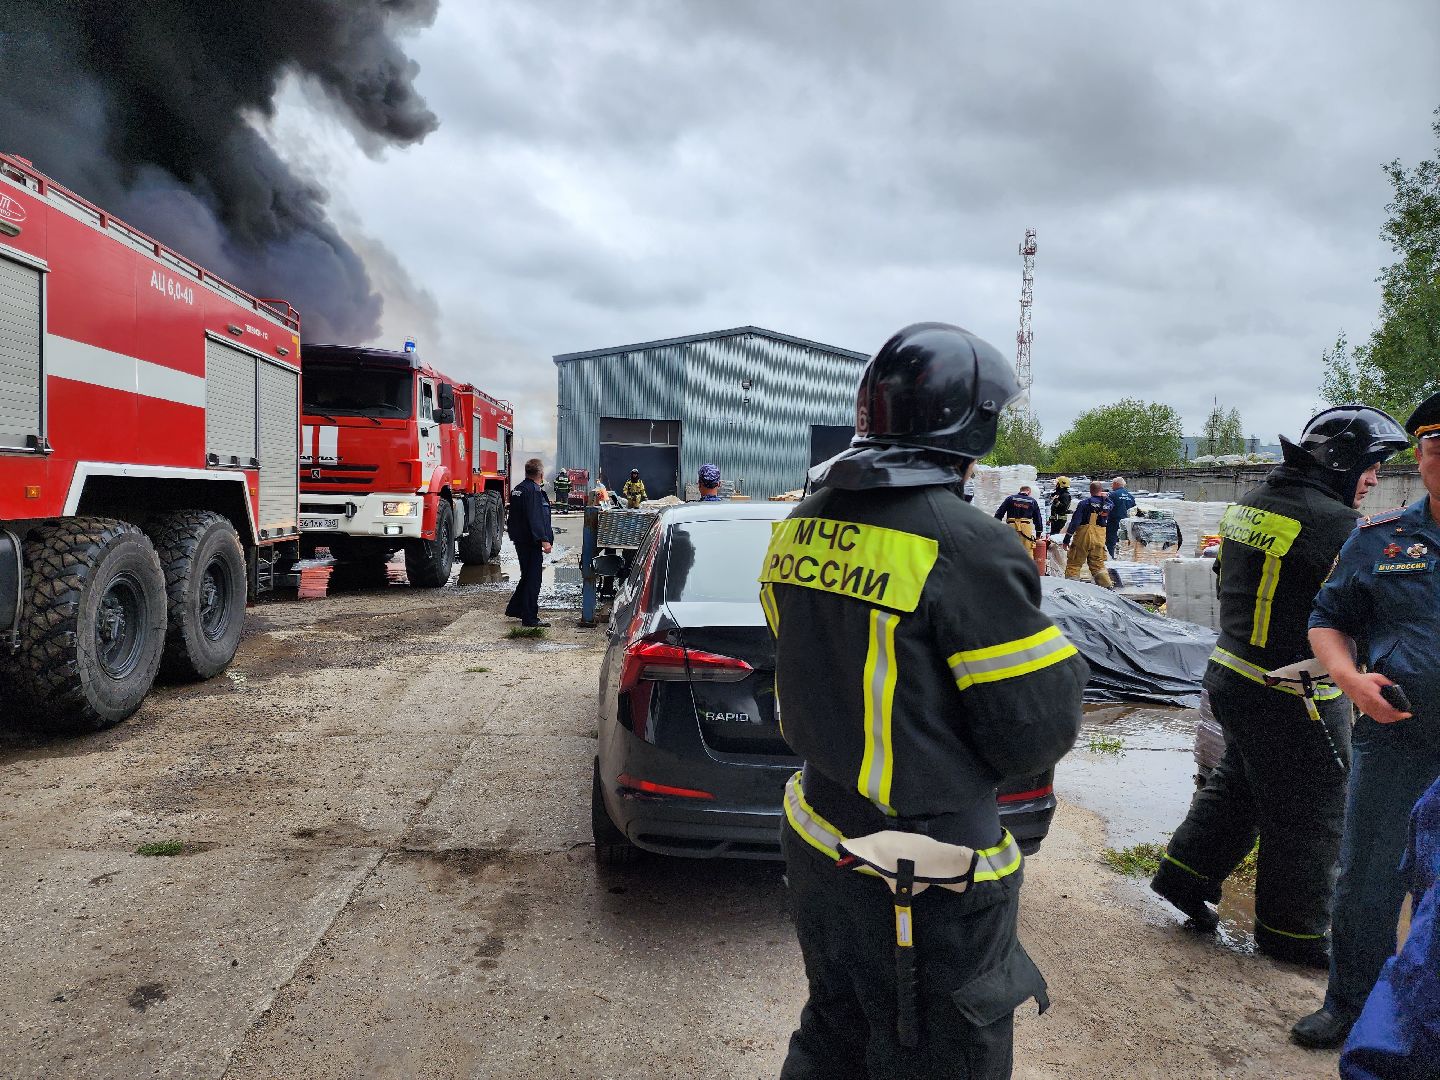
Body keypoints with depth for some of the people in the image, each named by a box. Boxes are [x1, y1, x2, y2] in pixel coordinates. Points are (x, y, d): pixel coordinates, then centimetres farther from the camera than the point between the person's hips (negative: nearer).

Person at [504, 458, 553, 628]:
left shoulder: (518, 489, 14)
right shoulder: (533, 490, -17)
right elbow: (535, 518, -24)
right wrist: (544, 540, -25)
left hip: (520, 540, 10)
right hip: (531, 542, -10)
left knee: (528, 576, 21)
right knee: (533, 578, -5)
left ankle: (514, 608, 28)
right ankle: (530, 618, -2)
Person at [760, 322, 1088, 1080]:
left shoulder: (801, 527, 1)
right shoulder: (965, 545, -23)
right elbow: (1037, 733, -18)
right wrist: (1062, 659, 2)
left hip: (817, 840, 7)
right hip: (922, 883, -7)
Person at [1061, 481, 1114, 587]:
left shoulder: (1084, 503, -9)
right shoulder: (1108, 504, 3)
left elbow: (1074, 522, -12)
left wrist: (1066, 539, -9)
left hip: (1083, 537, -4)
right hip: (1099, 539, 4)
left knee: (1074, 564, 4)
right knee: (1098, 564, 14)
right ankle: (1107, 584, 10)